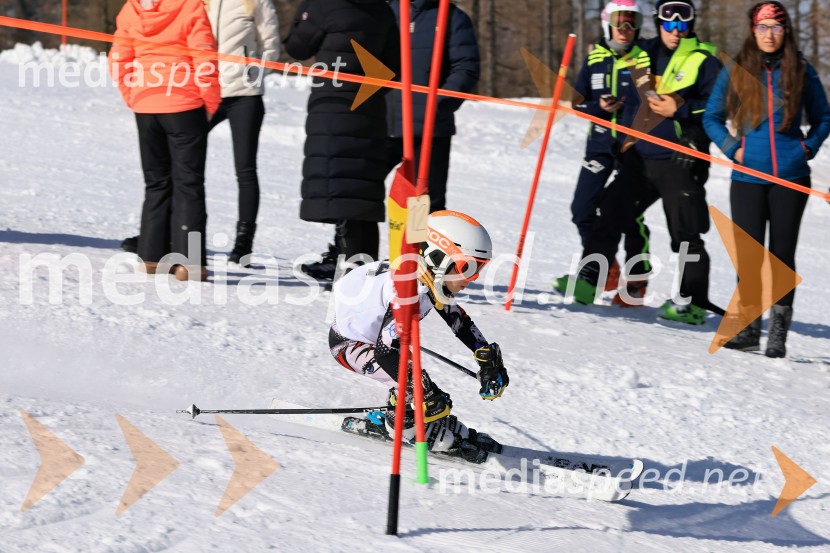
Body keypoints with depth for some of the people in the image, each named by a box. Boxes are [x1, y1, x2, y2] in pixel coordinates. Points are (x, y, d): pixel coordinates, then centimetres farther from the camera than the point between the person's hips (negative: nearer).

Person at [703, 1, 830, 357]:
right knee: (748, 254, 1)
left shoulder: (801, 71, 4)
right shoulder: (735, 72, 4)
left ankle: (778, 335, 4)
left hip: (791, 177, 0)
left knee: (782, 254, 1)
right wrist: (732, 148, -1)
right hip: (748, 177, 0)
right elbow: (712, 118, 13)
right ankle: (748, 330, 9)